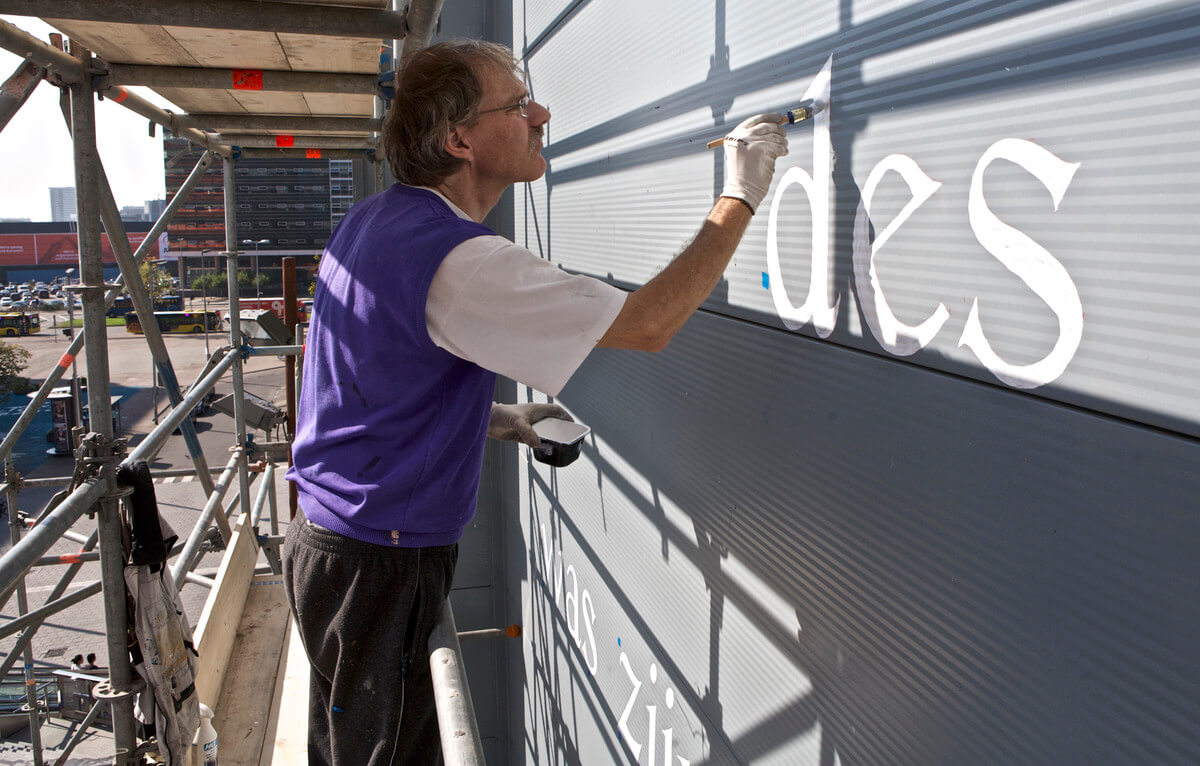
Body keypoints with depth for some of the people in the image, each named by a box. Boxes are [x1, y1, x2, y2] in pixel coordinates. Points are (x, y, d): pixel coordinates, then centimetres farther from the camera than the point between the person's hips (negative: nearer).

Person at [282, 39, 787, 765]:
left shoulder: (372, 221, 4)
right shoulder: (457, 261, -27)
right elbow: (648, 324, -27)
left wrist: (489, 417, 7)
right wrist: (740, 199, -16)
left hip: (329, 535, 9)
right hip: (381, 563, -9)